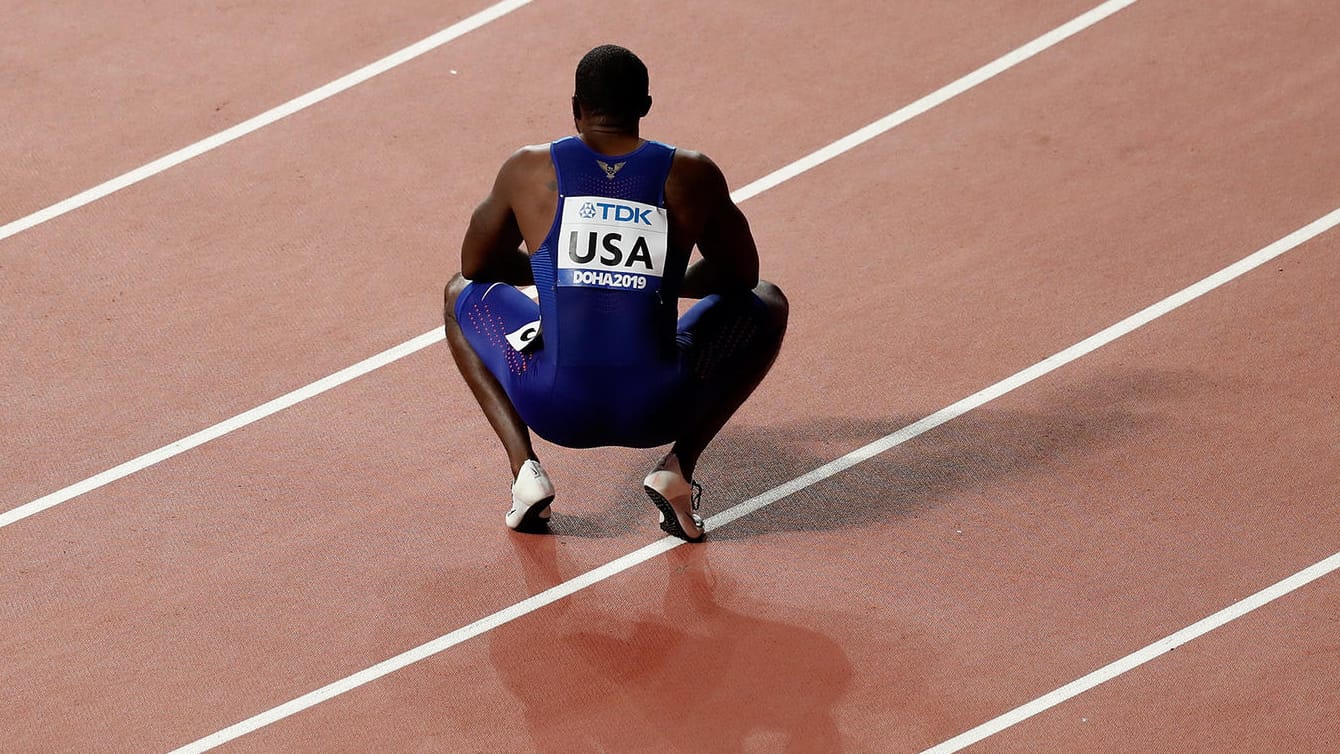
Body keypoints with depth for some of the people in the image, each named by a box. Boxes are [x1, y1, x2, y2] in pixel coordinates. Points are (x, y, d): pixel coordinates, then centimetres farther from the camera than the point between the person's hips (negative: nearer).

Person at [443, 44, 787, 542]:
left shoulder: (528, 171, 4)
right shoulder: (692, 175, 4)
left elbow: (476, 264, 20)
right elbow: (740, 273, 19)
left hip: (555, 407, 1)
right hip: (656, 411, 0)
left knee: (463, 294, 31)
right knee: (766, 306, 28)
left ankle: (525, 467, 13)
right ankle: (678, 465, 9)